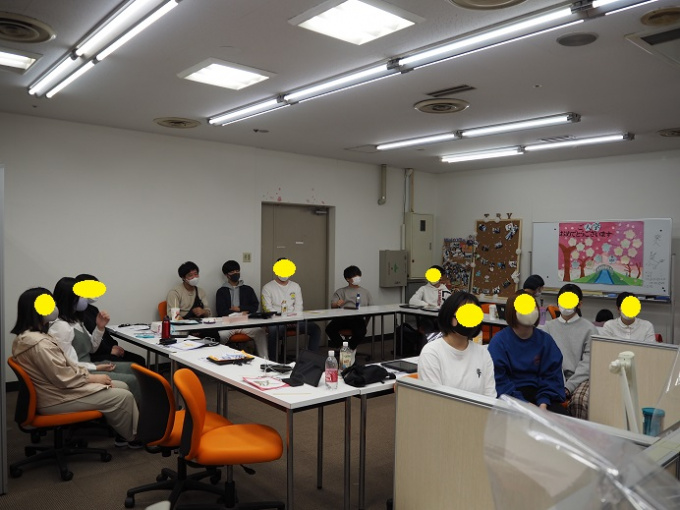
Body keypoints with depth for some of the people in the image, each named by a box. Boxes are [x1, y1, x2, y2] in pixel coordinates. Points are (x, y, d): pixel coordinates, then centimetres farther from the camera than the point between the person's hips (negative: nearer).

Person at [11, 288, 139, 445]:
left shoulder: (27, 336, 7)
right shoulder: (38, 343, -27)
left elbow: (63, 365, 12)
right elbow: (64, 378, -25)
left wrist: (87, 373, 2)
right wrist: (93, 378, -11)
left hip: (56, 388, 11)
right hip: (57, 399, -11)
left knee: (122, 386, 9)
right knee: (124, 397, -9)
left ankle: (125, 432, 19)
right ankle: (133, 436, 14)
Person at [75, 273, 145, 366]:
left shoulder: (93, 309, 17)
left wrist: (114, 345, 4)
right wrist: (110, 350, -12)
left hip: (108, 350, 9)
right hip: (94, 356, -9)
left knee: (140, 360, -5)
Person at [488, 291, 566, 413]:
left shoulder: (545, 340, 5)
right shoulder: (499, 341, -6)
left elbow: (552, 375, 3)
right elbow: (499, 379, -12)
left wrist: (543, 403, -13)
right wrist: (524, 404, -21)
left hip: (537, 392, 4)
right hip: (510, 393, -3)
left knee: (560, 413, -22)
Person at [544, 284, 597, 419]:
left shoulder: (589, 329, 6)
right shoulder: (550, 327, 12)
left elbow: (587, 363, -3)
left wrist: (568, 386, -15)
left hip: (581, 377, -1)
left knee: (579, 399, -33)